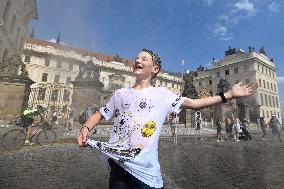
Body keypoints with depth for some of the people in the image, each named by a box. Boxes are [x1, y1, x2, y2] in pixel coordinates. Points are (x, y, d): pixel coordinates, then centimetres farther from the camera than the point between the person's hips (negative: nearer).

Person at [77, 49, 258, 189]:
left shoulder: (162, 94, 0)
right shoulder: (120, 93, 7)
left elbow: (195, 103, 0)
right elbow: (100, 114, 12)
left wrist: (229, 94, -4)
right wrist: (85, 128, -7)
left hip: (146, 171, -1)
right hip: (118, 166, 2)